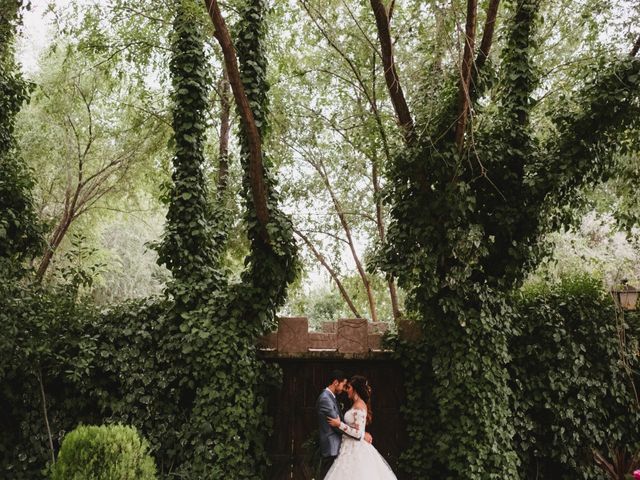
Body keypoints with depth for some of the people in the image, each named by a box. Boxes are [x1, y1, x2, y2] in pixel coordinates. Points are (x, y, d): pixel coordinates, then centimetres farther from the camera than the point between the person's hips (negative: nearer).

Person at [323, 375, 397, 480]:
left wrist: (339, 424, -18)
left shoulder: (359, 407, -18)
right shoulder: (358, 404, 11)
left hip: (355, 450, -9)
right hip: (353, 448, 9)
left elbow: (358, 434, -22)